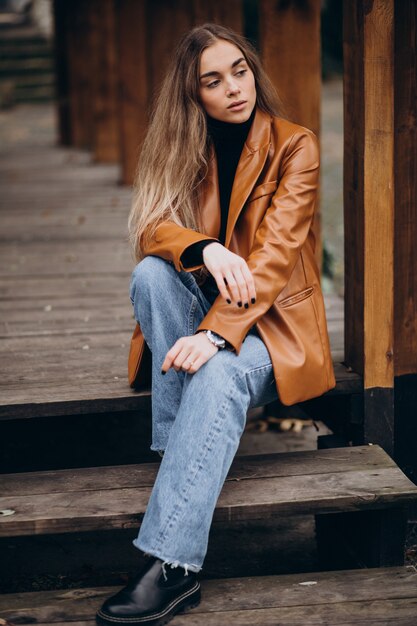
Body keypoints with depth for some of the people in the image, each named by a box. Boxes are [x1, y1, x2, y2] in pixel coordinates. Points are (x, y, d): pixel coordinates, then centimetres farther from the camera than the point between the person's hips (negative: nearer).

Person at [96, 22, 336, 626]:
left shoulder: (294, 146, -6)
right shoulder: (181, 148, 6)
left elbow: (277, 252, -18)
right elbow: (150, 231, -6)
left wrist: (215, 332, -32)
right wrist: (205, 249, -30)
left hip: (273, 321, -4)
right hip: (200, 311, 4)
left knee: (220, 374, -36)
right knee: (151, 273, -28)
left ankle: (171, 565, -45)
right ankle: (187, 449, -26)